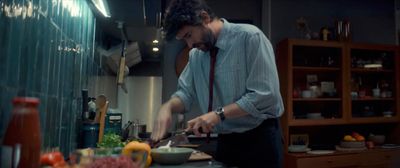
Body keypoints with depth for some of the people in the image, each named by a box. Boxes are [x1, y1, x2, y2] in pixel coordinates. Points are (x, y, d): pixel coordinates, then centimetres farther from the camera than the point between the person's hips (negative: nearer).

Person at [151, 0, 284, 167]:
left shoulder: (249, 37, -16)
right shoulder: (195, 55, 3)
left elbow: (265, 95, -21)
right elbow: (186, 92, 8)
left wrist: (219, 114, -24)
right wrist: (167, 107, -13)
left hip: (260, 138, -5)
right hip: (225, 141, 6)